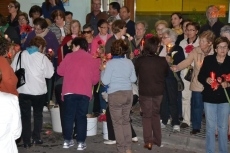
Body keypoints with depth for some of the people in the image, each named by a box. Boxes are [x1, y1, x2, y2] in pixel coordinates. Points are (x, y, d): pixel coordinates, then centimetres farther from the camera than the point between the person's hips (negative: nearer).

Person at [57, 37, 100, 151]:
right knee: (81, 117, 5)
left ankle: (67, 141, 13)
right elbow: (95, 79, 6)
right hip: (85, 92, 0)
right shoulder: (92, 60, 7)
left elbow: (60, 71, 9)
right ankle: (81, 142, 4)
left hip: (69, 91, 0)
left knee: (69, 116, 9)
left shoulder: (69, 56, 4)